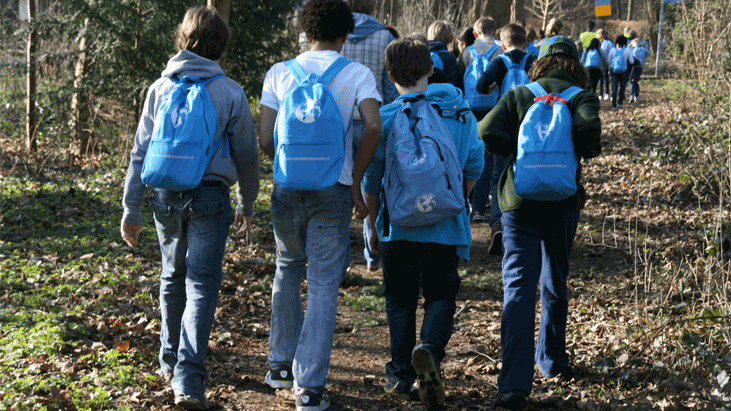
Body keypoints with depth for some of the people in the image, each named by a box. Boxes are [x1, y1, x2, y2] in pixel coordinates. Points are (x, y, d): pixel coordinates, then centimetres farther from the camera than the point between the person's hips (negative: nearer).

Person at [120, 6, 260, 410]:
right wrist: (247, 203, 19)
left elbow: (140, 153, 5)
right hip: (210, 196, -3)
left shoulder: (159, 89, 5)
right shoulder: (230, 92, -2)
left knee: (172, 279, 20)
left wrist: (131, 209, 10)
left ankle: (170, 361, 32)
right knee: (201, 285, -3)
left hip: (166, 196, 3)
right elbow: (246, 154, 4)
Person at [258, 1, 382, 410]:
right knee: (323, 285, 3)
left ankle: (280, 365, 29)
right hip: (332, 191, -2)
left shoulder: (279, 73, 5)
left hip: (287, 188, 3)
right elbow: (373, 127, -16)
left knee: (288, 272, 22)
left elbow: (266, 140, -1)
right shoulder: (357, 74, -1)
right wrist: (356, 179, -5)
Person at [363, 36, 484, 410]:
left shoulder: (385, 117, -5)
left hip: (398, 225, -1)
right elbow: (474, 166, 7)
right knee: (441, 295, 10)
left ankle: (401, 375, 13)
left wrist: (373, 225, 10)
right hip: (446, 226, 1)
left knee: (400, 300, 13)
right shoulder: (461, 111, 2)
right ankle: (430, 348, -19)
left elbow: (371, 177, -1)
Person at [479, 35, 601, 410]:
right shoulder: (581, 96, 1)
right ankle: (552, 359, 35)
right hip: (563, 200, 1)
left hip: (519, 200, 0)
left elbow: (488, 133, -8)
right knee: (555, 283, 20)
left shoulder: (518, 95, 5)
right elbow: (588, 127, -20)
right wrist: (586, 152, 1)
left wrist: (523, 151, 5)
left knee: (518, 287, -7)